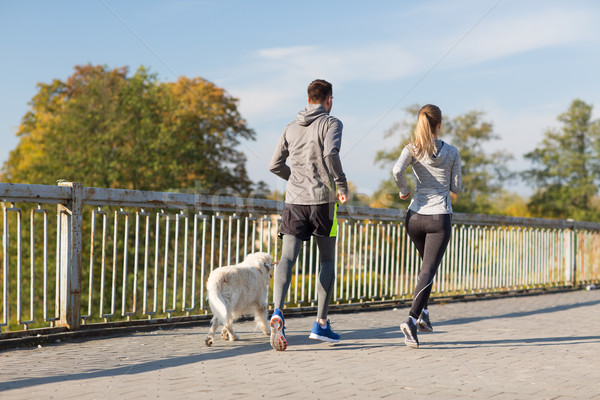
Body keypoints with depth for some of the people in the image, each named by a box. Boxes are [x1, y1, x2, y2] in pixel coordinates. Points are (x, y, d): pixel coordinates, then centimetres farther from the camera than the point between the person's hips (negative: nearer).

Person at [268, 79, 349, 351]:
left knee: (287, 257, -5)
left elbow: (275, 165, 14)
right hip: (321, 200, -4)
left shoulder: (292, 127, 15)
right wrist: (342, 185, -10)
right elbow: (330, 153, -21)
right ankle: (321, 324, 11)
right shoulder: (331, 123, -1)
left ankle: (278, 312, -29)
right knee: (327, 260, 11)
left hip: (294, 200, 4)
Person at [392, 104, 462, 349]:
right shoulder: (452, 152, 0)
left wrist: (403, 190, -1)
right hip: (440, 217, -3)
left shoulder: (412, 149, 0)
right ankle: (412, 319, -23)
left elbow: (397, 170, -19)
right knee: (428, 271, -6)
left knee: (427, 265, 25)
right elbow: (457, 188, 4)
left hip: (415, 216, 3)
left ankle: (423, 313, 20)